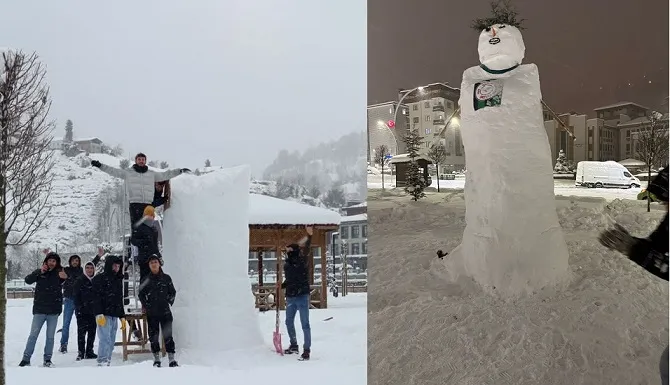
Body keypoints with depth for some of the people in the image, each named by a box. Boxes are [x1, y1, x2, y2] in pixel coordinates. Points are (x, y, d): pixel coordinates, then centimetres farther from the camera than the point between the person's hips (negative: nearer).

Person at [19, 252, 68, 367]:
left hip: (54, 310, 1)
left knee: (50, 336, 8)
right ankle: (26, 358, 4)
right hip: (39, 310, -1)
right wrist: (40, 272, -23)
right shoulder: (40, 272, 3)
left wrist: (65, 278, -27)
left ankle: (47, 359, 16)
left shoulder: (59, 273, 2)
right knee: (33, 335, 0)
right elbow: (28, 280, -11)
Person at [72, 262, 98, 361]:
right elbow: (75, 296, -5)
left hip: (93, 311, 5)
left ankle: (89, 352, 16)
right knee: (82, 332, -5)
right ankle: (81, 353, -1)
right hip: (82, 311, -4)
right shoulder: (79, 281, -1)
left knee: (92, 332, 8)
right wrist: (78, 308, -13)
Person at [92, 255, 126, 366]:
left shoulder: (118, 280, 20)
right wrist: (99, 314, -20)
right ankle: (102, 363, -15)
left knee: (111, 342, 6)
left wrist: (122, 316, 22)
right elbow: (96, 297, -11)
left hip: (114, 316, 7)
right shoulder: (99, 279, -3)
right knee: (105, 340, -14)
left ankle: (107, 362, 10)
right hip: (104, 315, -7)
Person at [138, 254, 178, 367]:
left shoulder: (166, 278, 5)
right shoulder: (146, 280, 6)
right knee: (153, 336, 3)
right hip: (151, 313, 1)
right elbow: (141, 294, 16)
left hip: (165, 312, -1)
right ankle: (156, 359, 12)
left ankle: (172, 359, -3)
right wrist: (145, 305, 5)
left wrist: (169, 301, 1)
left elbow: (173, 292, 14)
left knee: (168, 336, -4)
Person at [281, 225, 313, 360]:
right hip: (290, 297, 7)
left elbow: (306, 249, -28)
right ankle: (294, 345, 34)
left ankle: (307, 349, -1)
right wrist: (281, 286, 3)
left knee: (305, 324, -5)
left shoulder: (302, 260, -9)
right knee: (289, 322, 18)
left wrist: (309, 237, -44)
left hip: (302, 296, -7)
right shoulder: (287, 264, 8)